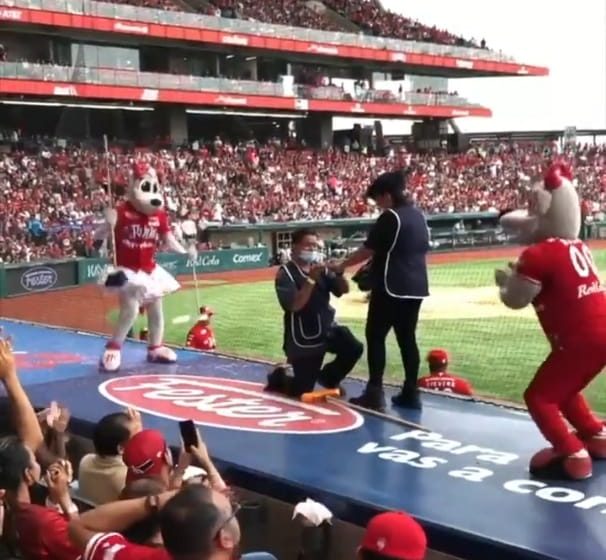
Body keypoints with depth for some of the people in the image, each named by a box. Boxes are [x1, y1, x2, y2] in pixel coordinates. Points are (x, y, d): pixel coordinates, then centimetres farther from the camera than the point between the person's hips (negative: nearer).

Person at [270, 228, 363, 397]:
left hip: (327, 328, 6)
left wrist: (338, 272, -19)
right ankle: (278, 378, 32)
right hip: (302, 338, -5)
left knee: (354, 348, -18)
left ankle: (328, 378, 11)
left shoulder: (320, 268, 3)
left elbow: (343, 290, 1)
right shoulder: (285, 273, -14)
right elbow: (294, 305, -26)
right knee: (302, 390, -2)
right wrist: (311, 279, -31)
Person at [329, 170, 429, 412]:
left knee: (375, 337, 1)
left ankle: (375, 393, -2)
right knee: (407, 338, 11)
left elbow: (368, 250, -11)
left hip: (391, 287, -8)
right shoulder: (419, 215, 12)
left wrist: (342, 265, 2)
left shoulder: (390, 217, -13)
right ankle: (411, 393, 10)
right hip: (415, 287, 8)